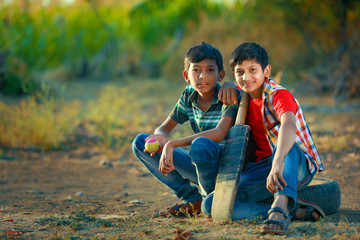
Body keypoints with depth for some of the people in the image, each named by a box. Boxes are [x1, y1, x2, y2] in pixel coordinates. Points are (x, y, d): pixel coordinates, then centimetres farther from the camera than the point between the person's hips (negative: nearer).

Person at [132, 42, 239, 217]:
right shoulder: (189, 96, 3)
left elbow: (219, 134, -32)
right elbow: (164, 128, 10)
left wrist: (172, 144, -35)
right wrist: (160, 137, -18)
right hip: (199, 167, 7)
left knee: (201, 145, -40)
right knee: (140, 143, -1)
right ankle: (193, 199, -4)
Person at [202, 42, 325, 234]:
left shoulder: (279, 95, -16)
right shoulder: (245, 96, 7)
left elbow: (288, 125, -39)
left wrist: (278, 163, -56)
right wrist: (227, 85, 7)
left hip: (298, 166, -6)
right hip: (263, 166, 6)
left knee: (286, 146, -41)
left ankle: (280, 207, -60)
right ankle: (295, 210, -27)